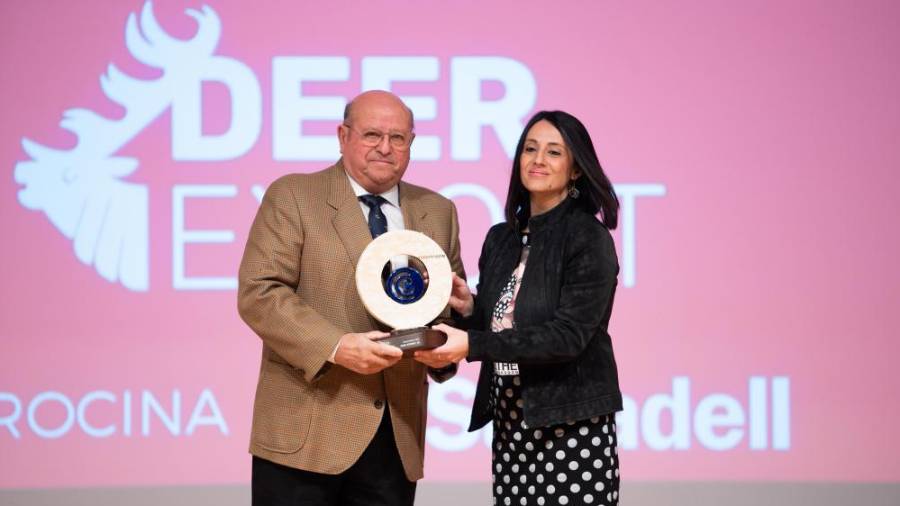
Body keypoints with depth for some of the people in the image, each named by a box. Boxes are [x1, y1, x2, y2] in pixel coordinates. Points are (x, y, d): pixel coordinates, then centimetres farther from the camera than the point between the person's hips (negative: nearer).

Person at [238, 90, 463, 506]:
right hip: (305, 429, -4)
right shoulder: (292, 196, 0)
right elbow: (258, 293, -9)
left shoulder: (436, 213, 14)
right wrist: (335, 347, -20)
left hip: (397, 435, 4)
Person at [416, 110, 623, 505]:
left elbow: (568, 336, -17)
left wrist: (472, 344, -23)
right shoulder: (501, 238, 12)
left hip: (571, 426, -6)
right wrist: (468, 308, -3)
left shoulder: (589, 239, -8)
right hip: (510, 426, 6)